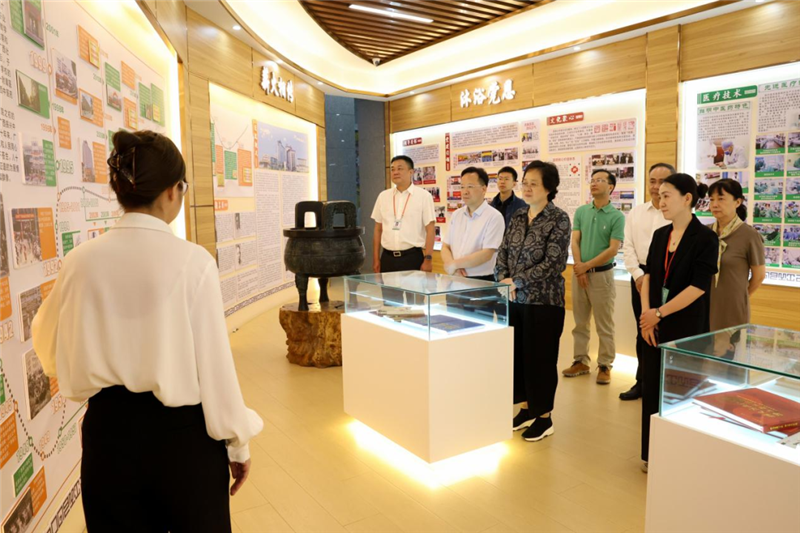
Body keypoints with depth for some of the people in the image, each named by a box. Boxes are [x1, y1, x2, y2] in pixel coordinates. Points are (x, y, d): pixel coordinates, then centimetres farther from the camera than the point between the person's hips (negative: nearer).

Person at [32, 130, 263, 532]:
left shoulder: (81, 261, -6)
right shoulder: (192, 260, -17)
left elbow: (49, 350, 9)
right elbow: (214, 362, -13)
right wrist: (237, 442, -1)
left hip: (108, 427, 3)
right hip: (182, 430, -3)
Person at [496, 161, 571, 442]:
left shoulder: (558, 219, -8)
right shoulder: (517, 217, 10)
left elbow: (554, 263, -16)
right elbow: (503, 252, 10)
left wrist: (517, 281, -17)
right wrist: (503, 279, -8)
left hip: (543, 300, -6)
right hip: (515, 299, 6)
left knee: (540, 357, 3)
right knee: (518, 353, 12)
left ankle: (544, 416, 19)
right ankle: (527, 408, 29)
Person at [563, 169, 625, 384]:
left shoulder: (617, 216, -6)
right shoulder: (581, 211, 6)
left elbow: (613, 249, -12)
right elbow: (574, 241, 2)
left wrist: (587, 266, -12)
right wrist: (579, 268, -10)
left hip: (602, 274, -4)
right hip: (579, 273, 4)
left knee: (604, 325, 2)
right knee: (580, 322, 11)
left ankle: (605, 365, 12)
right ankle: (581, 361, 21)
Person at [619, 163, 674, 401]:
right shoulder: (635, 213, 9)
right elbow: (628, 247, 6)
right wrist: (638, 275, -6)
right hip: (640, 276, 4)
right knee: (643, 331, 13)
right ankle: (643, 382, 26)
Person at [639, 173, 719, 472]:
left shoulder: (705, 237, -10)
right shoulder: (660, 235, 8)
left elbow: (699, 286, -17)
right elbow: (649, 275, 6)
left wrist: (659, 313, -15)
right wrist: (646, 313, -7)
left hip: (686, 327, -5)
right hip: (655, 324, 5)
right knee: (652, 387, 10)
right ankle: (653, 453, 25)